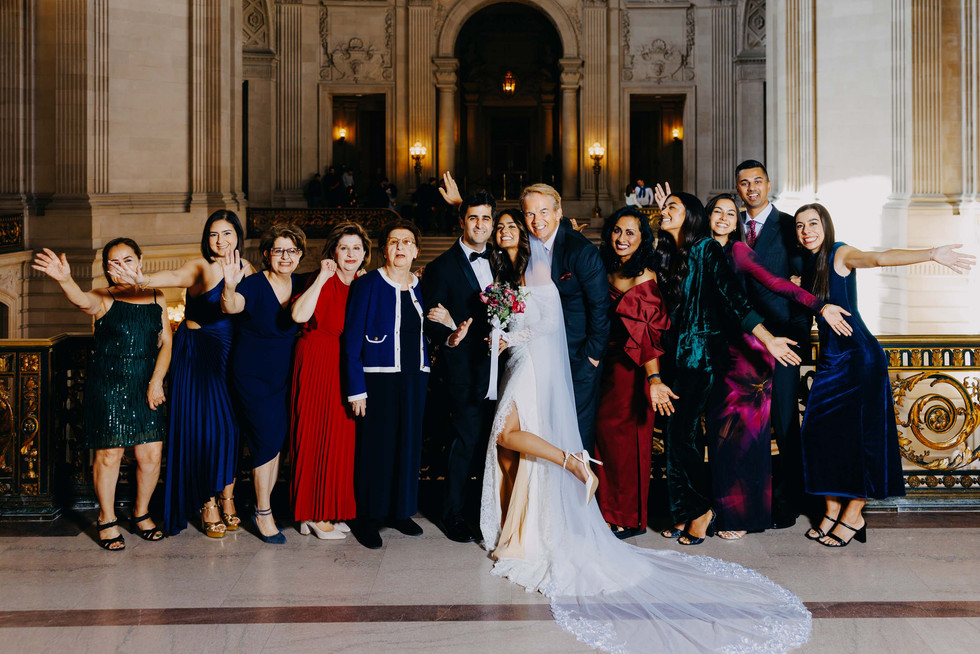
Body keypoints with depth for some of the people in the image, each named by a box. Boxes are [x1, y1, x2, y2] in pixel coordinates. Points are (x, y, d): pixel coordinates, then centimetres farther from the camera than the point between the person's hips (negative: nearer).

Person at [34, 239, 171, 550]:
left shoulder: (156, 298, 8)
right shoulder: (104, 299, -4)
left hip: (146, 387, 3)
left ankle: (141, 513, 25)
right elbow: (81, 300, -28)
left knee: (151, 454, 2)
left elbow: (165, 343, 7)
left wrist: (156, 381, -5)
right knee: (109, 454, -2)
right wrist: (64, 279, -50)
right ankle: (107, 520, 18)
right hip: (107, 386, -3)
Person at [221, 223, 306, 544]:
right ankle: (263, 514, 11)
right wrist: (230, 287, -56)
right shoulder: (254, 285, -16)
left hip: (285, 376, 5)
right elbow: (231, 306, -34)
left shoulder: (300, 285, 1)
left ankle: (263, 508, 27)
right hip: (253, 376, -5)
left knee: (277, 441, 11)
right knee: (267, 441, -6)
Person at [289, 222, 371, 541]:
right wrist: (322, 278, -25)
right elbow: (299, 315, -29)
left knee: (341, 437, 10)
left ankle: (329, 511, 21)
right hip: (318, 367, -7)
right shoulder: (324, 282, -12)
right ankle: (316, 515, 9)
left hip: (346, 369, 7)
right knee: (319, 435, -1)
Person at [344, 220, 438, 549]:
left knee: (408, 442, 11)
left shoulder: (420, 287, 10)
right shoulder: (368, 285, -6)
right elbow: (352, 340, -8)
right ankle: (366, 518, 13)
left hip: (414, 378, 5)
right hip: (378, 377, -5)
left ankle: (399, 510, 27)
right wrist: (356, 388, -14)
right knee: (374, 444, -2)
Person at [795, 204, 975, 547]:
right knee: (820, 430, 4)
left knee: (859, 432, -1)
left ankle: (854, 516, 11)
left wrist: (931, 254, -43)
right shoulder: (807, 265, 10)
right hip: (829, 359, 6)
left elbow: (879, 258, -29)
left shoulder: (841, 254, -12)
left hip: (859, 356, -6)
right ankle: (832, 511, 17)